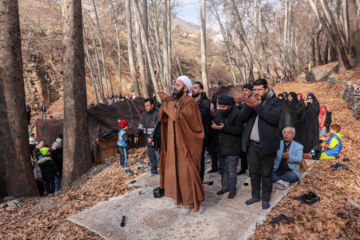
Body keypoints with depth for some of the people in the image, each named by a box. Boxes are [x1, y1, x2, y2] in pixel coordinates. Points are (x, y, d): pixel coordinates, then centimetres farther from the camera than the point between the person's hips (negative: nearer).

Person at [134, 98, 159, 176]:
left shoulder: (157, 114, -12)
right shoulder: (145, 114, 10)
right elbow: (141, 125, 15)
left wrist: (152, 137, -24)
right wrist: (137, 135, 8)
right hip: (148, 140, 7)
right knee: (151, 157, 14)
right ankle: (154, 171, 27)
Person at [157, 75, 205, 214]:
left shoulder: (190, 102, -14)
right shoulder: (173, 102, 9)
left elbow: (178, 115, -30)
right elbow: (162, 118, 2)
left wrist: (168, 101, -22)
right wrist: (165, 103, -12)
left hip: (185, 145, -7)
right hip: (173, 145, 7)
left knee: (186, 172, 2)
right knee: (175, 170, 15)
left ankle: (189, 201, 19)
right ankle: (179, 196, 33)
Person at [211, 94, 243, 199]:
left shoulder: (236, 113, -14)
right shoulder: (218, 113, 9)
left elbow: (239, 130, -21)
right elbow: (214, 125, 14)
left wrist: (224, 128, -28)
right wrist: (213, 126, -11)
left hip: (232, 148, -7)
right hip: (220, 147, 7)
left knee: (231, 170, 1)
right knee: (223, 169, 18)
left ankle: (232, 190, 17)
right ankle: (225, 187, 33)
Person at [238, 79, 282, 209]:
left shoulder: (275, 102, -4)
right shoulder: (251, 100, 8)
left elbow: (273, 118, -21)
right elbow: (242, 118, -1)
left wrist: (257, 106, -25)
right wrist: (248, 106, -19)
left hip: (266, 144, -4)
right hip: (252, 144, 4)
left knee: (266, 173, 8)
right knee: (254, 172, 15)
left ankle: (266, 199, 24)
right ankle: (255, 195, 32)